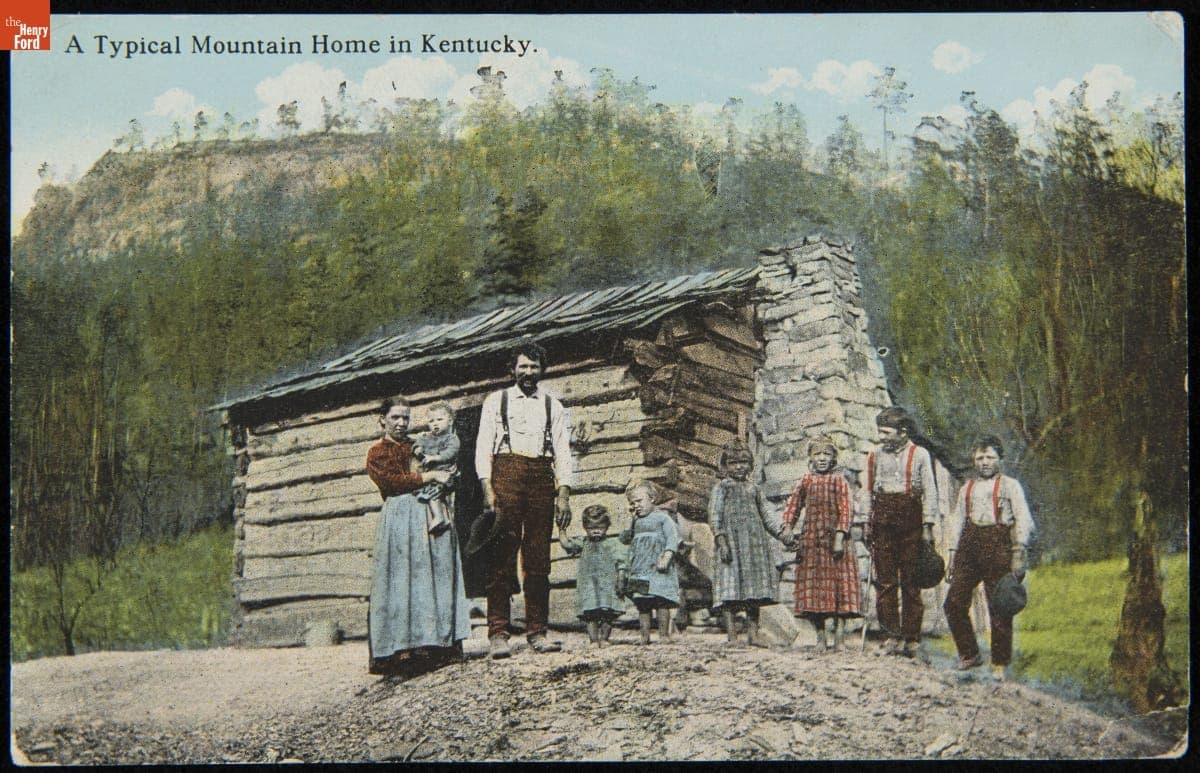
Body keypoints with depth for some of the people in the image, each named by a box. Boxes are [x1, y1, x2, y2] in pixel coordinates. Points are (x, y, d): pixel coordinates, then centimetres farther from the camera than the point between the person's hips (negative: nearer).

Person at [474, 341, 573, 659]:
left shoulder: (553, 406, 18)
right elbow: (483, 446, 5)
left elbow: (563, 452, 12)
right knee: (502, 555, -8)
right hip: (506, 472, -2)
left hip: (541, 475, 2)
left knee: (539, 558, 1)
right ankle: (497, 634, -9)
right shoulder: (495, 401, 13)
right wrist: (487, 489, -8)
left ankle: (537, 632, 5)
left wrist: (564, 495, 0)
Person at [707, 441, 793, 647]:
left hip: (754, 544, 6)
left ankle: (753, 634, 11)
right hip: (732, 541, -6)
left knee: (753, 588, 6)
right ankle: (731, 636, -9)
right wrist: (721, 540, -15)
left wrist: (783, 531, 8)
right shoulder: (722, 487, 4)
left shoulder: (753, 489, 20)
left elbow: (766, 514, 22)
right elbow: (714, 516, -4)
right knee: (731, 588, -10)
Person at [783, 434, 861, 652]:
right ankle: (820, 637, 8)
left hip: (833, 539, -3)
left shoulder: (839, 481, 3)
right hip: (810, 541, 3)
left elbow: (844, 511, -4)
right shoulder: (806, 481, 11)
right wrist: (787, 528, -6)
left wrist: (839, 538, -13)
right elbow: (793, 506, 10)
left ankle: (839, 637, -4)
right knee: (813, 586, 1)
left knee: (838, 584, -6)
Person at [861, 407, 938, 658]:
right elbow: (869, 492, 15)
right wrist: (867, 523, 10)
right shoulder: (876, 454, 10)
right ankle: (893, 635, -1)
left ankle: (912, 638, 5)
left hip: (911, 521, -2)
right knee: (886, 581, -3)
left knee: (910, 581, 1)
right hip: (883, 521, 2)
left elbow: (930, 493, 2)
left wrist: (927, 526, -3)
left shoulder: (920, 455, 2)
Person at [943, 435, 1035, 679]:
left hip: (998, 545, -4)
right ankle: (969, 654, 10)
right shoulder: (967, 488, 19)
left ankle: (1000, 664, 8)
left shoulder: (1009, 485, 6)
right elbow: (956, 521, 19)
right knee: (954, 602, -5)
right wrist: (953, 553, 10)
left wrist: (1019, 553, -12)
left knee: (999, 609, -2)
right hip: (969, 545, 4)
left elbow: (1023, 520, -2)